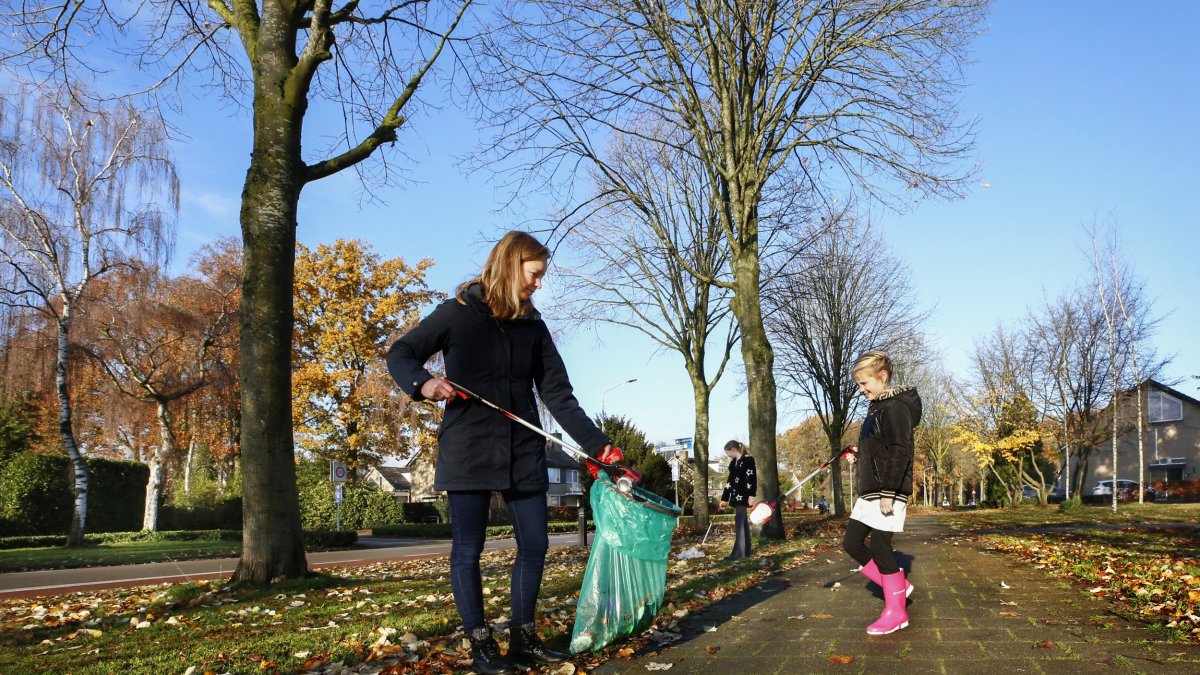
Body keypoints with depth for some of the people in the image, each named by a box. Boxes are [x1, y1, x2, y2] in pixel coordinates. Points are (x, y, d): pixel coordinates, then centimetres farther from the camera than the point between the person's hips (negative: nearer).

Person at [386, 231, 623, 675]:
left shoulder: (533, 326, 8)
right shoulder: (458, 313, -3)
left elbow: (557, 394, 6)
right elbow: (400, 355, 3)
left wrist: (597, 444, -3)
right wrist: (422, 384, -20)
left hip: (523, 454, 5)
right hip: (468, 452, -4)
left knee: (535, 544, 6)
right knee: (468, 550, 2)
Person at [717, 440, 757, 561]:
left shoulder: (748, 459, -8)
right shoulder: (733, 463, 16)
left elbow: (752, 478, -14)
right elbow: (730, 480, 19)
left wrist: (751, 495, -20)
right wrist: (724, 499, 20)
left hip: (743, 496, -9)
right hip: (736, 496, 9)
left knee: (739, 523, -11)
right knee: (743, 523, 12)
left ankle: (738, 553, -12)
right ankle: (746, 551, 17)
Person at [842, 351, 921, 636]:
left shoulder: (895, 407, -13)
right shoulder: (877, 407, 17)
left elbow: (899, 452, -20)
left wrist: (888, 493, -23)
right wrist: (859, 455, 9)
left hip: (888, 492, -10)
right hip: (869, 491, 10)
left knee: (879, 546, -6)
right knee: (852, 543, 9)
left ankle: (896, 612, 7)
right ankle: (899, 586, 22)